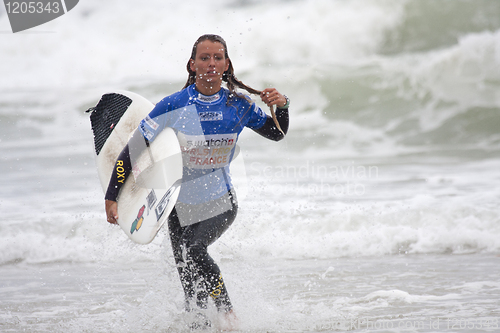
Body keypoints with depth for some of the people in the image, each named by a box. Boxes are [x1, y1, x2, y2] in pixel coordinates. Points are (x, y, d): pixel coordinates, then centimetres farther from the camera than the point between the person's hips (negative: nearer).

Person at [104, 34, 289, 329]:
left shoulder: (238, 105, -7)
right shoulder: (173, 106, -13)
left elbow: (276, 134, 9)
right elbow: (133, 150, -8)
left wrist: (282, 106, -12)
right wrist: (111, 198, -12)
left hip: (222, 203, -1)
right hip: (182, 207, 1)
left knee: (194, 250, -30)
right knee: (194, 297, 3)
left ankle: (229, 314, -15)